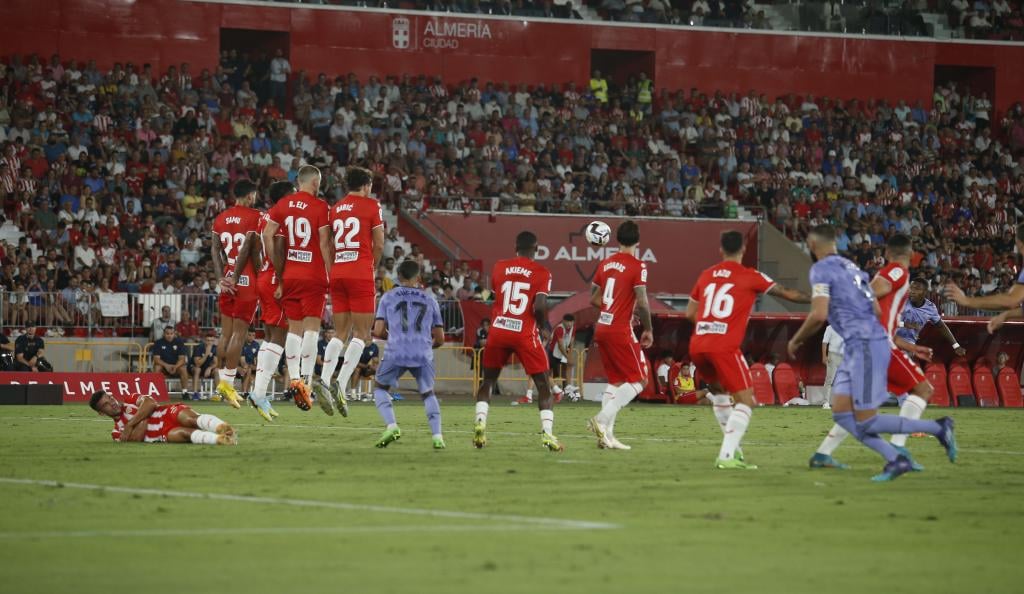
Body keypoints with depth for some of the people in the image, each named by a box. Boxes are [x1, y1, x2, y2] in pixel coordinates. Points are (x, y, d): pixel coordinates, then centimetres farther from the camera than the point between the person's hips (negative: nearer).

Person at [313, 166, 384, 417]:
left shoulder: (335, 209, 14)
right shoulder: (371, 206, 0)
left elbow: (328, 248, 12)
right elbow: (379, 245, -1)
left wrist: (331, 274, 15)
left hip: (337, 274, 5)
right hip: (361, 273, -5)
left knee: (340, 333, 10)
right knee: (361, 334, -2)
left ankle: (323, 380, -8)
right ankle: (341, 385, -17)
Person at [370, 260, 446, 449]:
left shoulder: (388, 297, 12)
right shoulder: (429, 300, 18)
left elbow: (378, 331, 6)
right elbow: (440, 338, 18)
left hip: (396, 353, -2)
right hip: (423, 354, 2)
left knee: (380, 388, 20)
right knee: (428, 393, 21)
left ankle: (391, 426, -2)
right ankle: (437, 436, 5)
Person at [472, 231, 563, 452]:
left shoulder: (499, 267, 6)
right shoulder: (541, 273, -4)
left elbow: (495, 297, 12)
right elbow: (539, 307, -13)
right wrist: (544, 326, 4)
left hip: (498, 331, 3)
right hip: (525, 334, -3)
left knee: (488, 380, 20)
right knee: (543, 384, 7)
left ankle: (480, 421, 2)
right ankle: (547, 432, -5)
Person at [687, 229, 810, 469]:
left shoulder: (706, 275, 15)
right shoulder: (750, 277, 2)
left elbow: (690, 313, 19)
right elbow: (788, 294, 7)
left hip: (697, 347, 6)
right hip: (725, 348, -6)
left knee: (720, 391, 28)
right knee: (746, 402, -1)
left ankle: (732, 447, 27)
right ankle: (727, 455, -17)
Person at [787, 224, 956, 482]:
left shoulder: (821, 269, -8)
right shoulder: (850, 266, 19)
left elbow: (819, 315, -17)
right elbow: (876, 311, 18)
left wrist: (796, 340, -2)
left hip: (864, 345, -9)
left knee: (866, 421, -6)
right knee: (841, 413, 9)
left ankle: (938, 428, -4)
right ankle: (894, 460, 5)